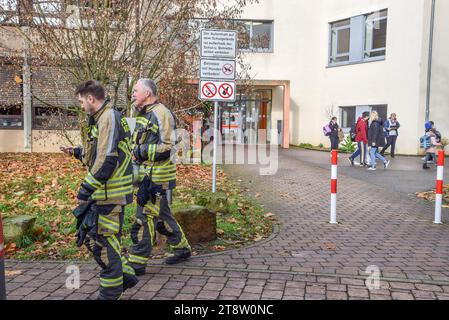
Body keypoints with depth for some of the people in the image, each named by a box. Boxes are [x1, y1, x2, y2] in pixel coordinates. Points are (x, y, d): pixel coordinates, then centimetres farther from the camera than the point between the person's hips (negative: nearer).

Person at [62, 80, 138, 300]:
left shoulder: (109, 118, -15)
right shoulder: (101, 119, 17)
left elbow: (107, 159, -23)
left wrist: (86, 188, -20)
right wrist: (77, 152, 24)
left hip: (111, 193, -10)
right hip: (104, 192, 10)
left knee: (104, 240, 0)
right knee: (89, 235, 17)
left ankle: (111, 292, 15)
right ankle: (124, 276, 25)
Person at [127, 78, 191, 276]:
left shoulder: (160, 113, -14)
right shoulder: (144, 114, 17)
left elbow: (168, 146, -20)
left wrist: (140, 152, -17)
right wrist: (134, 151, 10)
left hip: (156, 177, -10)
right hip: (147, 175, 10)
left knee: (145, 218, -5)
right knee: (162, 215, 18)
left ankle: (137, 263, 5)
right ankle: (182, 249, 32)